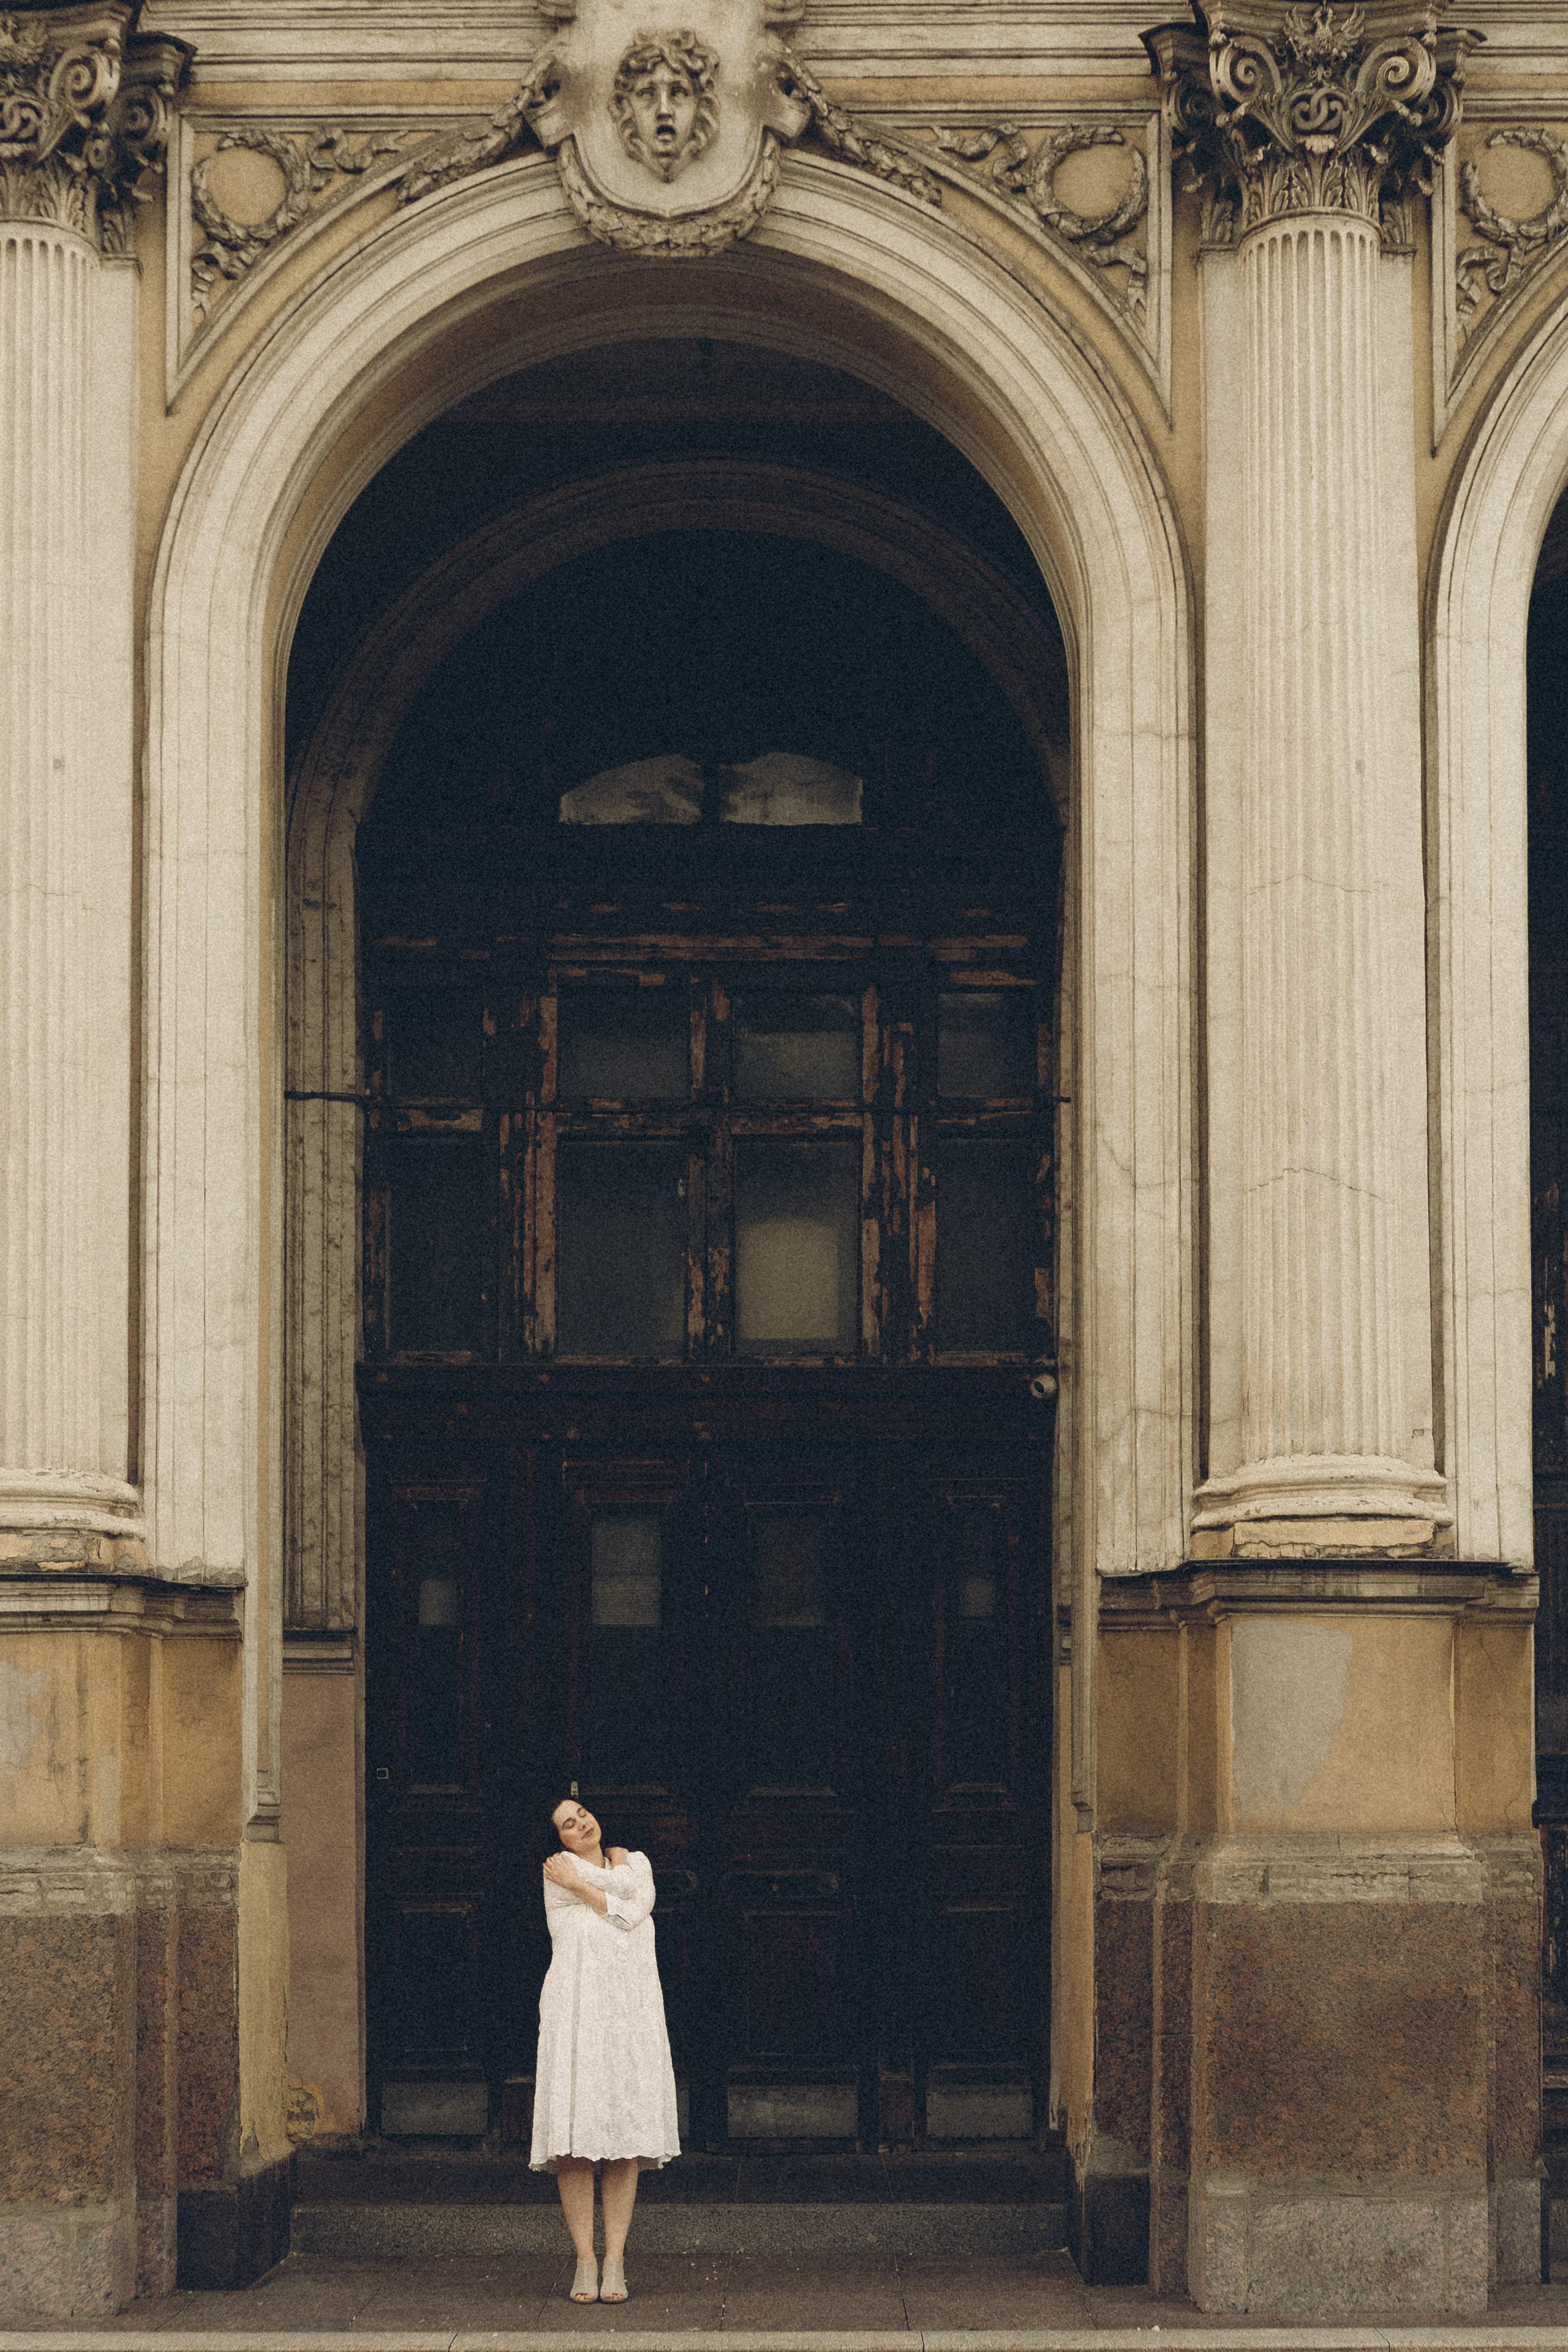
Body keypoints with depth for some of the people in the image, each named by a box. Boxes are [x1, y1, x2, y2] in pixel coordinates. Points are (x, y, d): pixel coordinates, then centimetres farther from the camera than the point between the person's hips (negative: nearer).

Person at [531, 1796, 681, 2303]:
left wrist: (580, 1885, 3)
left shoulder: (635, 1861, 17)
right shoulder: (560, 1871, 5)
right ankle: (585, 2262, -5)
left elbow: (635, 1910, -1)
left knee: (627, 2133, -2)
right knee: (576, 2133, -9)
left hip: (632, 2013, 3)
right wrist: (617, 1864, 13)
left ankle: (615, 2260, 0)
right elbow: (625, 1888, -4)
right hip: (578, 2009, -3)